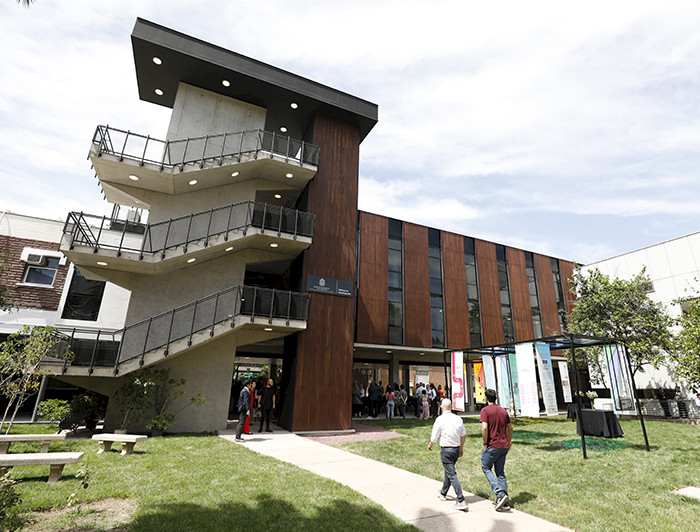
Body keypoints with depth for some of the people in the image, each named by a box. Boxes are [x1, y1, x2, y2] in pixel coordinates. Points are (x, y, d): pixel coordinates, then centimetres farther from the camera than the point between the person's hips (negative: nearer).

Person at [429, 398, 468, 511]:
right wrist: (461, 448, 25)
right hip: (456, 449, 7)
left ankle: (461, 501, -9)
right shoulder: (458, 418, 1)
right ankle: (443, 493, 38)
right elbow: (464, 435, 11)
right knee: (448, 471, 22)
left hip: (446, 450, -7)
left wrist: (430, 445, 11)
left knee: (452, 474, -3)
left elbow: (434, 437, -9)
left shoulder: (440, 419, -15)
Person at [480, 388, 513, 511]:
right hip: (504, 446, 6)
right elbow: (510, 427, 15)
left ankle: (500, 494, -5)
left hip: (492, 445, -6)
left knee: (486, 468, 10)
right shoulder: (503, 410, 8)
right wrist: (509, 441, 26)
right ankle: (504, 503, 15)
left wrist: (485, 443, -11)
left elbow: (484, 428, -22)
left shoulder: (485, 410, -12)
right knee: (500, 472, 15)